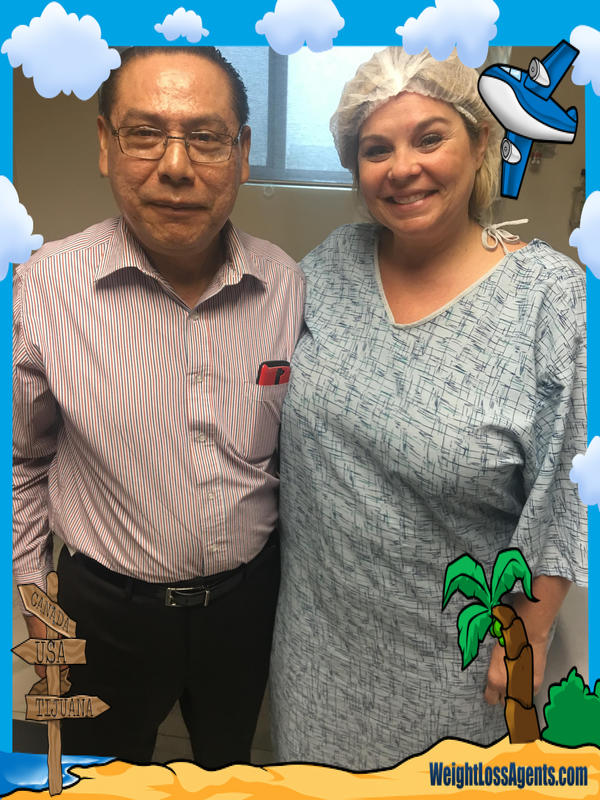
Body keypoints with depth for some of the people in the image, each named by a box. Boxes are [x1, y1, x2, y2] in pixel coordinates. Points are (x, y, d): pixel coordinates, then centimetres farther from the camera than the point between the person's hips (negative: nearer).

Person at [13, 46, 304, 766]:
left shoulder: (287, 287, -11)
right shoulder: (43, 286, -17)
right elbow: (21, 460, -4)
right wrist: (30, 586, 2)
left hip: (249, 596, 2)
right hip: (104, 607, -1)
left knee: (230, 760, 30)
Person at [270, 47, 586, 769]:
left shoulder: (554, 295, -18)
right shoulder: (333, 262, -5)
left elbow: (561, 499, -14)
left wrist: (528, 640, -10)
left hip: (450, 641, -3)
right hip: (319, 614, 4)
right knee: (321, 759, 27)